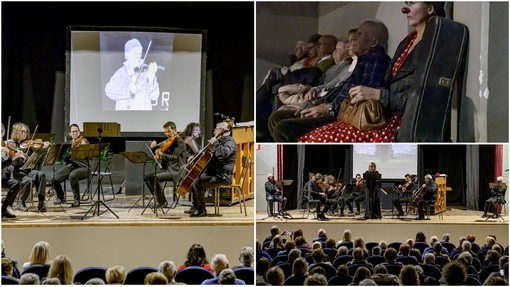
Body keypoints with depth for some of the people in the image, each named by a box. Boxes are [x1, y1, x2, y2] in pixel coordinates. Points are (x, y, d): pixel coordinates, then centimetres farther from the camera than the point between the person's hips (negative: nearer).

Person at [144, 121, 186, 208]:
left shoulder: (180, 141, -11)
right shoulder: (167, 141, 14)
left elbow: (174, 157, -24)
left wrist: (162, 154, -40)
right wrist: (154, 145, -2)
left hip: (175, 171, -9)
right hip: (166, 168, 9)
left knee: (156, 177, -28)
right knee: (147, 176, -2)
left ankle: (162, 202, -14)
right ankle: (158, 198, 3)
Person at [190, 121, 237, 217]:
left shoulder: (230, 141, -12)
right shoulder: (222, 141, 20)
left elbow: (224, 153, -36)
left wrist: (214, 143, -22)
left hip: (222, 176, -11)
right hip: (214, 173, 11)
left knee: (197, 183, -22)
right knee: (194, 179, 16)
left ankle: (202, 211, -13)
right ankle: (195, 207, 20)